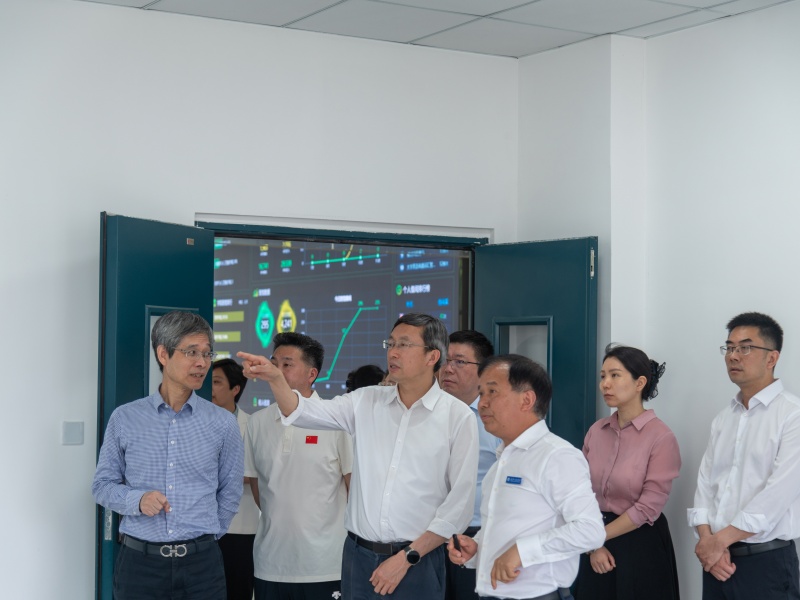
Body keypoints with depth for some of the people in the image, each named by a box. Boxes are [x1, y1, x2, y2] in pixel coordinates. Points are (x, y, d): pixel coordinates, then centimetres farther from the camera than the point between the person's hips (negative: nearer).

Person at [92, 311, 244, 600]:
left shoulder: (223, 423, 3)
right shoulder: (124, 418, 1)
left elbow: (230, 494, 9)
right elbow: (103, 484, 6)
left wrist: (202, 536, 7)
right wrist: (137, 500, -11)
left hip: (201, 563, 0)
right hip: (138, 562, 0)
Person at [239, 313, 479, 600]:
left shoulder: (458, 417, -5)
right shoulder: (367, 401, 6)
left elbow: (460, 503, -6)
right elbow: (305, 412, -4)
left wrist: (407, 557, -9)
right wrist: (275, 378, -23)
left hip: (417, 562, -3)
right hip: (358, 555, 3)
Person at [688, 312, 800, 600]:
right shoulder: (723, 418, 12)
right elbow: (705, 481, 7)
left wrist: (720, 540, -14)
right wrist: (708, 539, -9)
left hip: (767, 563, -6)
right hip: (718, 559, 6)